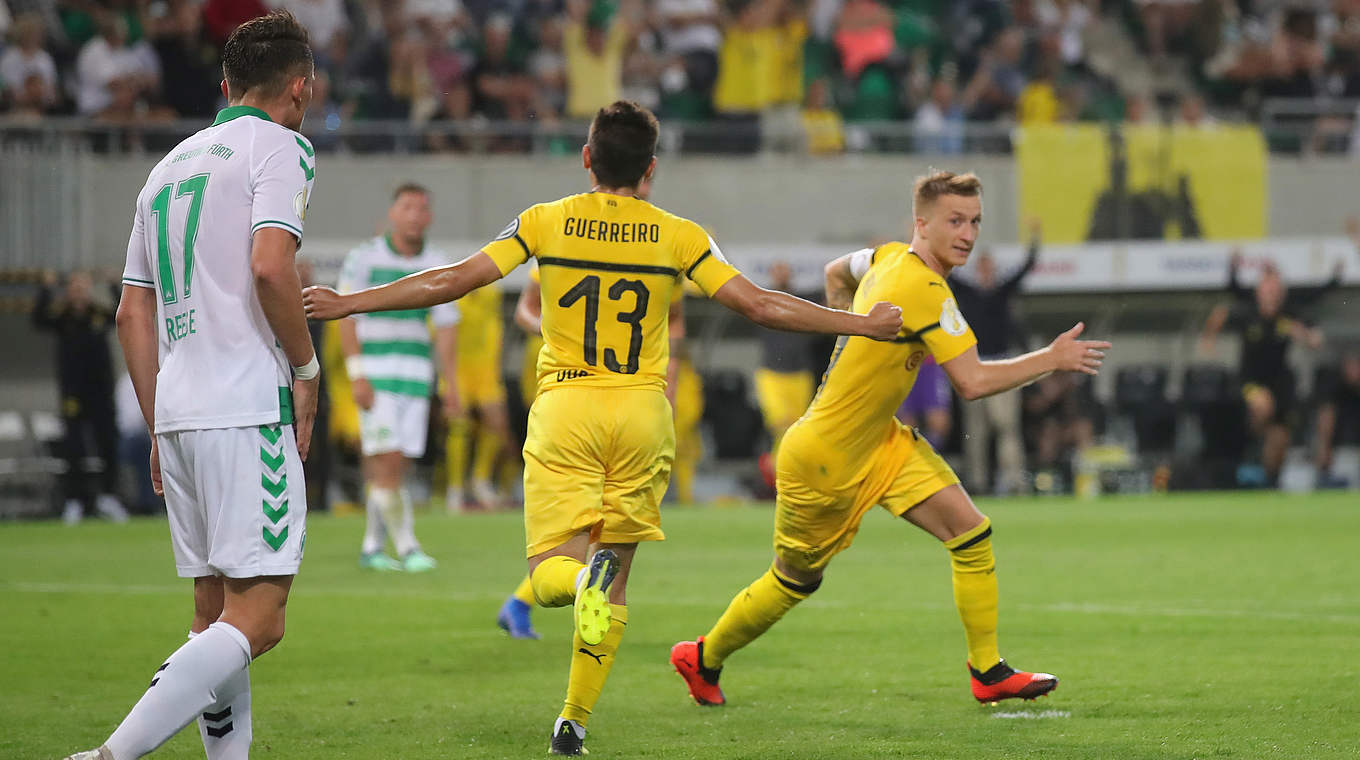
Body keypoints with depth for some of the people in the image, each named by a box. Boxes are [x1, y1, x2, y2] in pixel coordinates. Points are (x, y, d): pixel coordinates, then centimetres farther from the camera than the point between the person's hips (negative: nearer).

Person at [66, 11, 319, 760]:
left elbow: (132, 313, 20)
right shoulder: (279, 146, -1)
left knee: (215, 617, 11)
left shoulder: (170, 164, 21)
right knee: (256, 620, -11)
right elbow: (269, 265, -17)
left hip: (178, 414, 8)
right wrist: (306, 366, -3)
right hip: (248, 410, -8)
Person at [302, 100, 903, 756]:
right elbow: (760, 305, -2)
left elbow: (448, 283, -2)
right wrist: (859, 324, 8)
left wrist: (345, 304, 6)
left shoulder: (545, 223, 1)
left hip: (564, 409, -1)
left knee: (549, 576, 0)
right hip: (643, 412, 1)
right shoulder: (677, 237, 1)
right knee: (611, 591, 12)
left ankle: (584, 577, -36)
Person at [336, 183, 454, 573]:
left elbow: (446, 327, 8)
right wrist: (356, 376, -14)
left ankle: (372, 546, 16)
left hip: (416, 374, 4)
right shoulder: (364, 257, -4)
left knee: (397, 464, 4)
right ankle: (407, 547, -12)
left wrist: (451, 383, 1)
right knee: (387, 460, -12)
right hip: (374, 371, -4)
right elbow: (346, 318, -6)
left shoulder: (438, 264, 7)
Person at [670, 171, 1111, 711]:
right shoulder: (925, 291, -28)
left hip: (881, 444, 9)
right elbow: (972, 382, -30)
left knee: (971, 532, -6)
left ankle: (988, 671, 0)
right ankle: (702, 659, 33)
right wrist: (1052, 359, -22)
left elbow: (837, 273, 21)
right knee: (795, 582, 11)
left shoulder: (888, 258, -1)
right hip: (824, 462, -9)